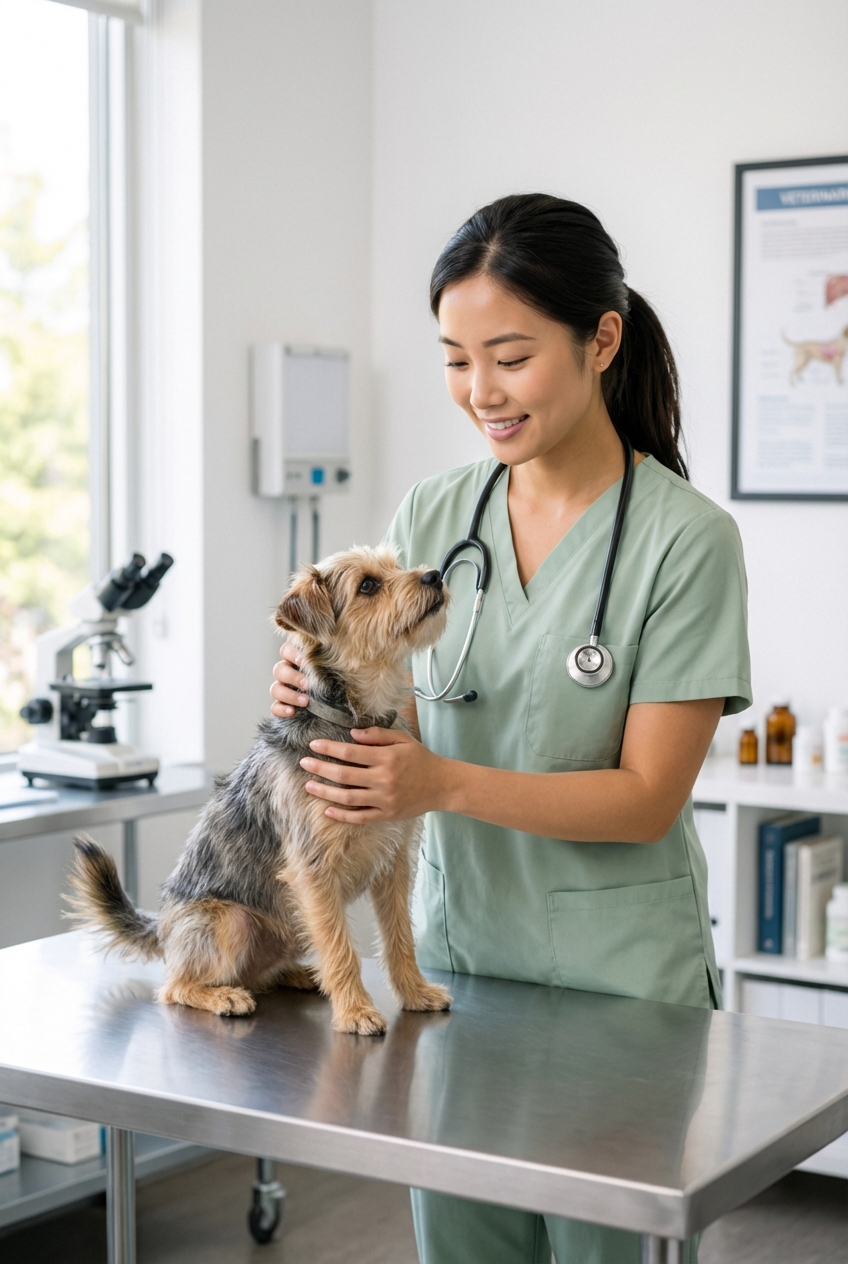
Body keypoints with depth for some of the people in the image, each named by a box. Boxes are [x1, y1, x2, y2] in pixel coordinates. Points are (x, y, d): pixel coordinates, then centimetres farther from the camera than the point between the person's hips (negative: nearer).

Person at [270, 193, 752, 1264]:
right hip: (455, 947, 5)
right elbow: (394, 719, 9)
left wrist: (444, 784, -25)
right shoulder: (429, 516, 2)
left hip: (618, 973, -4)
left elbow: (649, 797, -14)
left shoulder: (685, 538, -13)